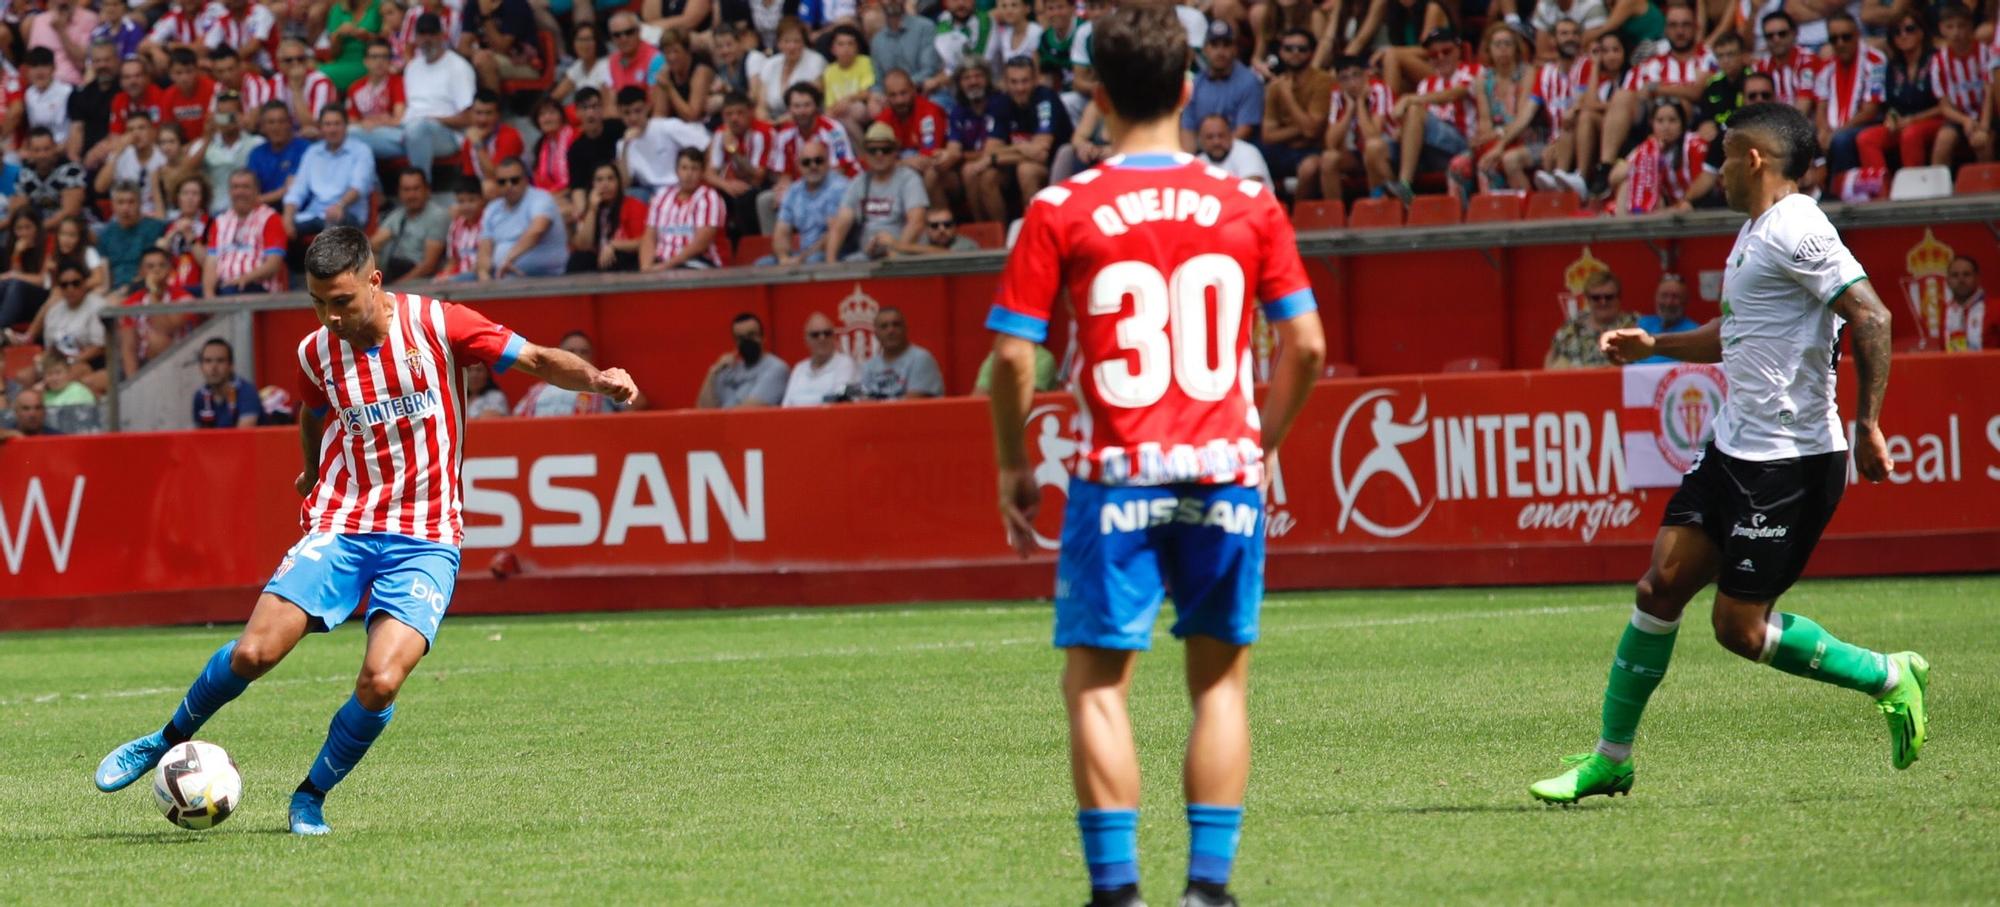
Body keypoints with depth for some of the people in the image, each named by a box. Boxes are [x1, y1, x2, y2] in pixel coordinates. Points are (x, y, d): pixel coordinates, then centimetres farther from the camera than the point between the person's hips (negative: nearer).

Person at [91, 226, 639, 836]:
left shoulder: (436, 325, -7)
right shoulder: (316, 354, 2)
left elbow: (538, 360, -7)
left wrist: (595, 379, -23)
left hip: (425, 539, -2)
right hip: (339, 527, 2)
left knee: (381, 682, -21)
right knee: (253, 653, -14)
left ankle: (312, 796, 4)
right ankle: (171, 738, 14)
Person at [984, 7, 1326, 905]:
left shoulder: (1060, 214, -4)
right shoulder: (1250, 206, 3)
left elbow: (1012, 357, -6)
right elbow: (1305, 344, 3)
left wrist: (1014, 468, 7)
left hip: (1117, 475, -2)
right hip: (1224, 474, 2)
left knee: (1096, 684, 3)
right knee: (1219, 678, 12)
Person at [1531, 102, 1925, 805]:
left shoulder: (1796, 232, -16)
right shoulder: (1757, 232, 16)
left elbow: (1871, 316, -22)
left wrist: (1867, 423, -25)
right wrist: (1655, 345, 24)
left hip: (1790, 462, -9)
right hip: (1733, 449, 9)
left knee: (1741, 628, -6)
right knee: (1660, 587, 4)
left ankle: (1889, 678, 11)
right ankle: (1610, 759, 10)